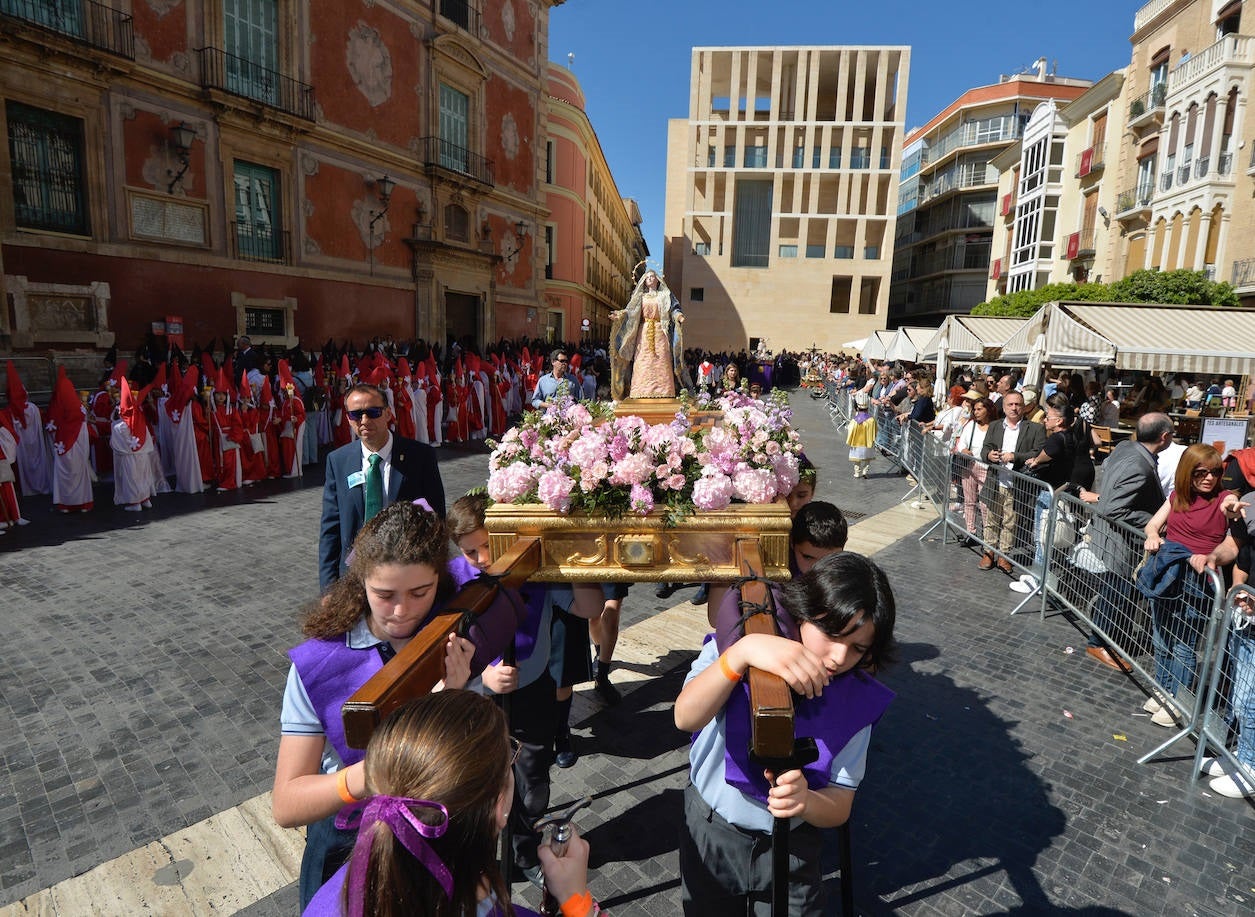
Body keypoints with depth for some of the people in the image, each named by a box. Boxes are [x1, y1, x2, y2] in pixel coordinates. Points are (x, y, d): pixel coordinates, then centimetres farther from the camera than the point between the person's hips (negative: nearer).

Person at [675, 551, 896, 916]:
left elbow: (840, 806, -15)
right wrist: (742, 652, -50)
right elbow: (686, 718, -36)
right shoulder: (739, 637, -21)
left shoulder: (856, 700, -16)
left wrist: (805, 801, -38)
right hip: (710, 833, 0)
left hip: (790, 848, 1)